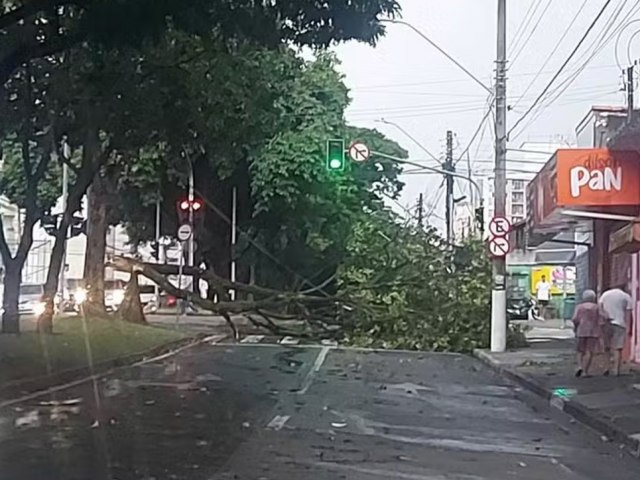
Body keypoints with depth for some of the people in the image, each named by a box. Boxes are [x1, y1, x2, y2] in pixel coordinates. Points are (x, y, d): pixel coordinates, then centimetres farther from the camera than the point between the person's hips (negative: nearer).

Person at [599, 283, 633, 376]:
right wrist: (628, 328, -1)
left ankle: (607, 368, 6)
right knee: (618, 348, -1)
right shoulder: (626, 297, 2)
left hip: (606, 324, 3)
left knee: (607, 347, 13)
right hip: (620, 324, -3)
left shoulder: (605, 294, 11)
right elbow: (628, 314, -2)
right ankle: (616, 370, -5)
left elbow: (600, 309, 3)